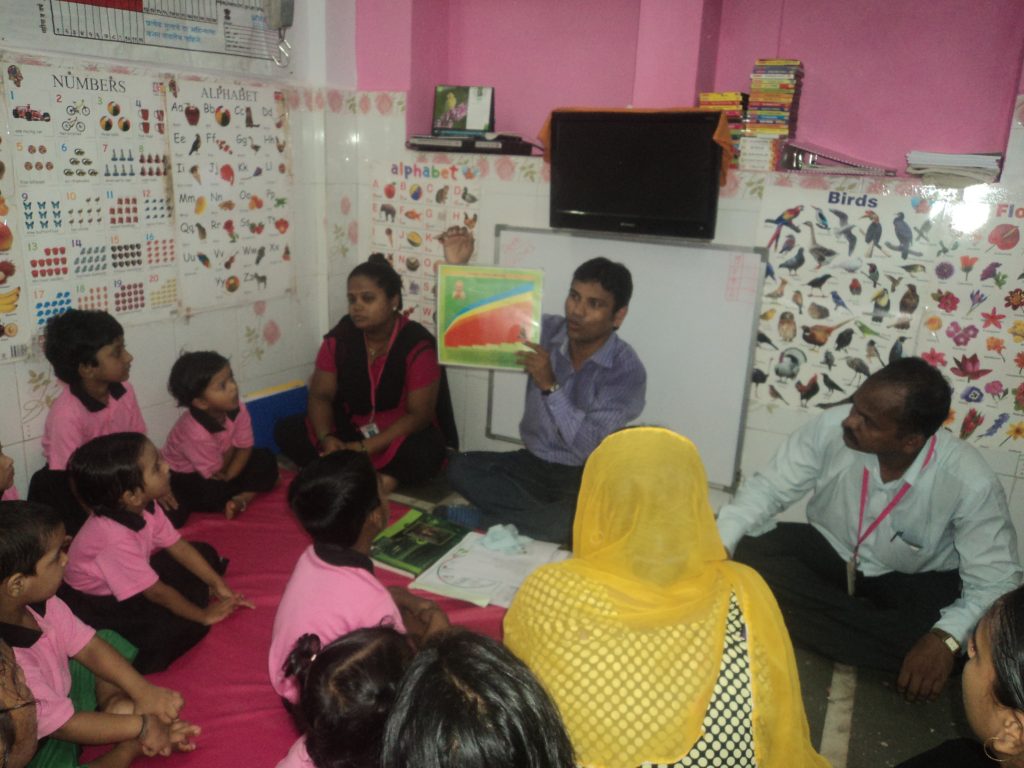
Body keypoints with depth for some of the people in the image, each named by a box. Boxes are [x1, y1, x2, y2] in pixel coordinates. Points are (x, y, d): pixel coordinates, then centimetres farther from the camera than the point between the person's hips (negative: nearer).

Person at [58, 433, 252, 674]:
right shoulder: (116, 538, -38)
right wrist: (204, 615, -16)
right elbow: (156, 592, -28)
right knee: (186, 626, -27)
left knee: (206, 554, 5)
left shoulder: (143, 506, -16)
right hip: (95, 605, -8)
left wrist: (219, 586, -5)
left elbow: (178, 545, -3)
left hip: (131, 582, 9)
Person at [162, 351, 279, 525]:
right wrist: (231, 447, -13)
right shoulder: (194, 432, -35)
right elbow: (216, 472, -24)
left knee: (266, 460, -10)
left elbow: (245, 448, -11)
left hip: (218, 473, 6)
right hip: (183, 476, -6)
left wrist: (227, 476, -20)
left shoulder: (238, 409, -20)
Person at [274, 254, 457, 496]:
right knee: (286, 429, -15)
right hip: (350, 433, 5)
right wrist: (326, 438, -25)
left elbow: (419, 415, -21)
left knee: (426, 450, -37)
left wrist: (364, 448, -28)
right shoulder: (339, 337, -6)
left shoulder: (417, 345, -19)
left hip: (399, 438, -4)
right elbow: (320, 396, -4)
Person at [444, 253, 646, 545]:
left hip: (584, 477, -4)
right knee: (459, 467, -17)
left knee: (573, 522, -36)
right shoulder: (546, 331, -5)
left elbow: (590, 447, -26)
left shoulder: (627, 371, -18)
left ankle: (483, 518, -13)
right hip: (532, 463, 5)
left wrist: (550, 386, -32)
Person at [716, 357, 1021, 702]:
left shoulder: (971, 483, -28)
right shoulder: (831, 427, -25)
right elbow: (768, 488, -15)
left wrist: (946, 637, -43)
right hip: (827, 551, 2)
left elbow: (995, 582, -24)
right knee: (750, 557, -24)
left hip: (914, 580, -2)